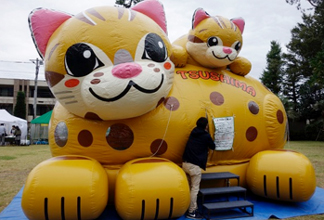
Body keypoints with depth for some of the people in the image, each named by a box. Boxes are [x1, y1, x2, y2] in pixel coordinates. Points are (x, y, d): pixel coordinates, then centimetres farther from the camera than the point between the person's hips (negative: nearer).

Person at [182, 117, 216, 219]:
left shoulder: (193, 132, 12)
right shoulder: (206, 136, -4)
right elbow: (213, 147, 13)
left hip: (185, 163, 7)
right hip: (194, 165, -7)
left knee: (188, 188, 16)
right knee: (195, 189, 1)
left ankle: (188, 208, 24)